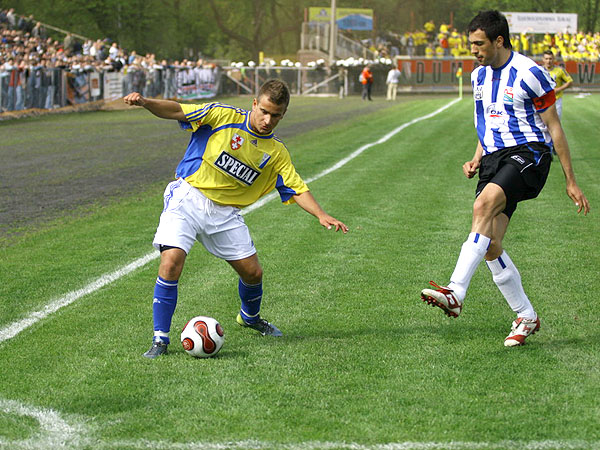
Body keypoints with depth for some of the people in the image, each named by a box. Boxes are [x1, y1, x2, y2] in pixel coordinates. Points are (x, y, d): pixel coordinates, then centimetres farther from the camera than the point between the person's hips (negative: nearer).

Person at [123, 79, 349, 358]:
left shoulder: (277, 153, 6)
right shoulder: (223, 116, -6)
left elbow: (297, 190, 5)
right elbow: (177, 111, -10)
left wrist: (321, 215, -12)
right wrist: (145, 102, -29)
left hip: (225, 212, 4)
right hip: (188, 198, -4)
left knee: (252, 272, 6)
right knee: (171, 262, -22)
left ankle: (250, 317, 41)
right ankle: (160, 339, -11)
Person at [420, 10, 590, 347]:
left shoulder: (529, 74, -8)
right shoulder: (479, 76, 14)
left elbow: (554, 127, -4)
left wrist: (571, 181, -3)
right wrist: (477, 159, 8)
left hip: (529, 152, -7)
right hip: (494, 157, 7)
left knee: (484, 204, -32)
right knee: (490, 245, -4)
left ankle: (455, 293, -40)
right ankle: (526, 317, 13)